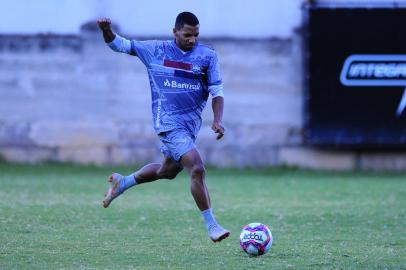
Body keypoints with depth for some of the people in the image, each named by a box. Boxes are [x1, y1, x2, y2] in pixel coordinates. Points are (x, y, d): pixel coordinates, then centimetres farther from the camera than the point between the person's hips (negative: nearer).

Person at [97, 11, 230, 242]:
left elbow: (217, 92, 3)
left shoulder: (207, 55, 3)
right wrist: (107, 30, -15)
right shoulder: (156, 50, -1)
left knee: (168, 171, 22)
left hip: (192, 124, 5)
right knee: (197, 169, -19)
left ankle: (122, 182, 46)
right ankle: (211, 225, -11)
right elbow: (119, 45, 6)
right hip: (169, 122, -5)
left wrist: (217, 120, -14)